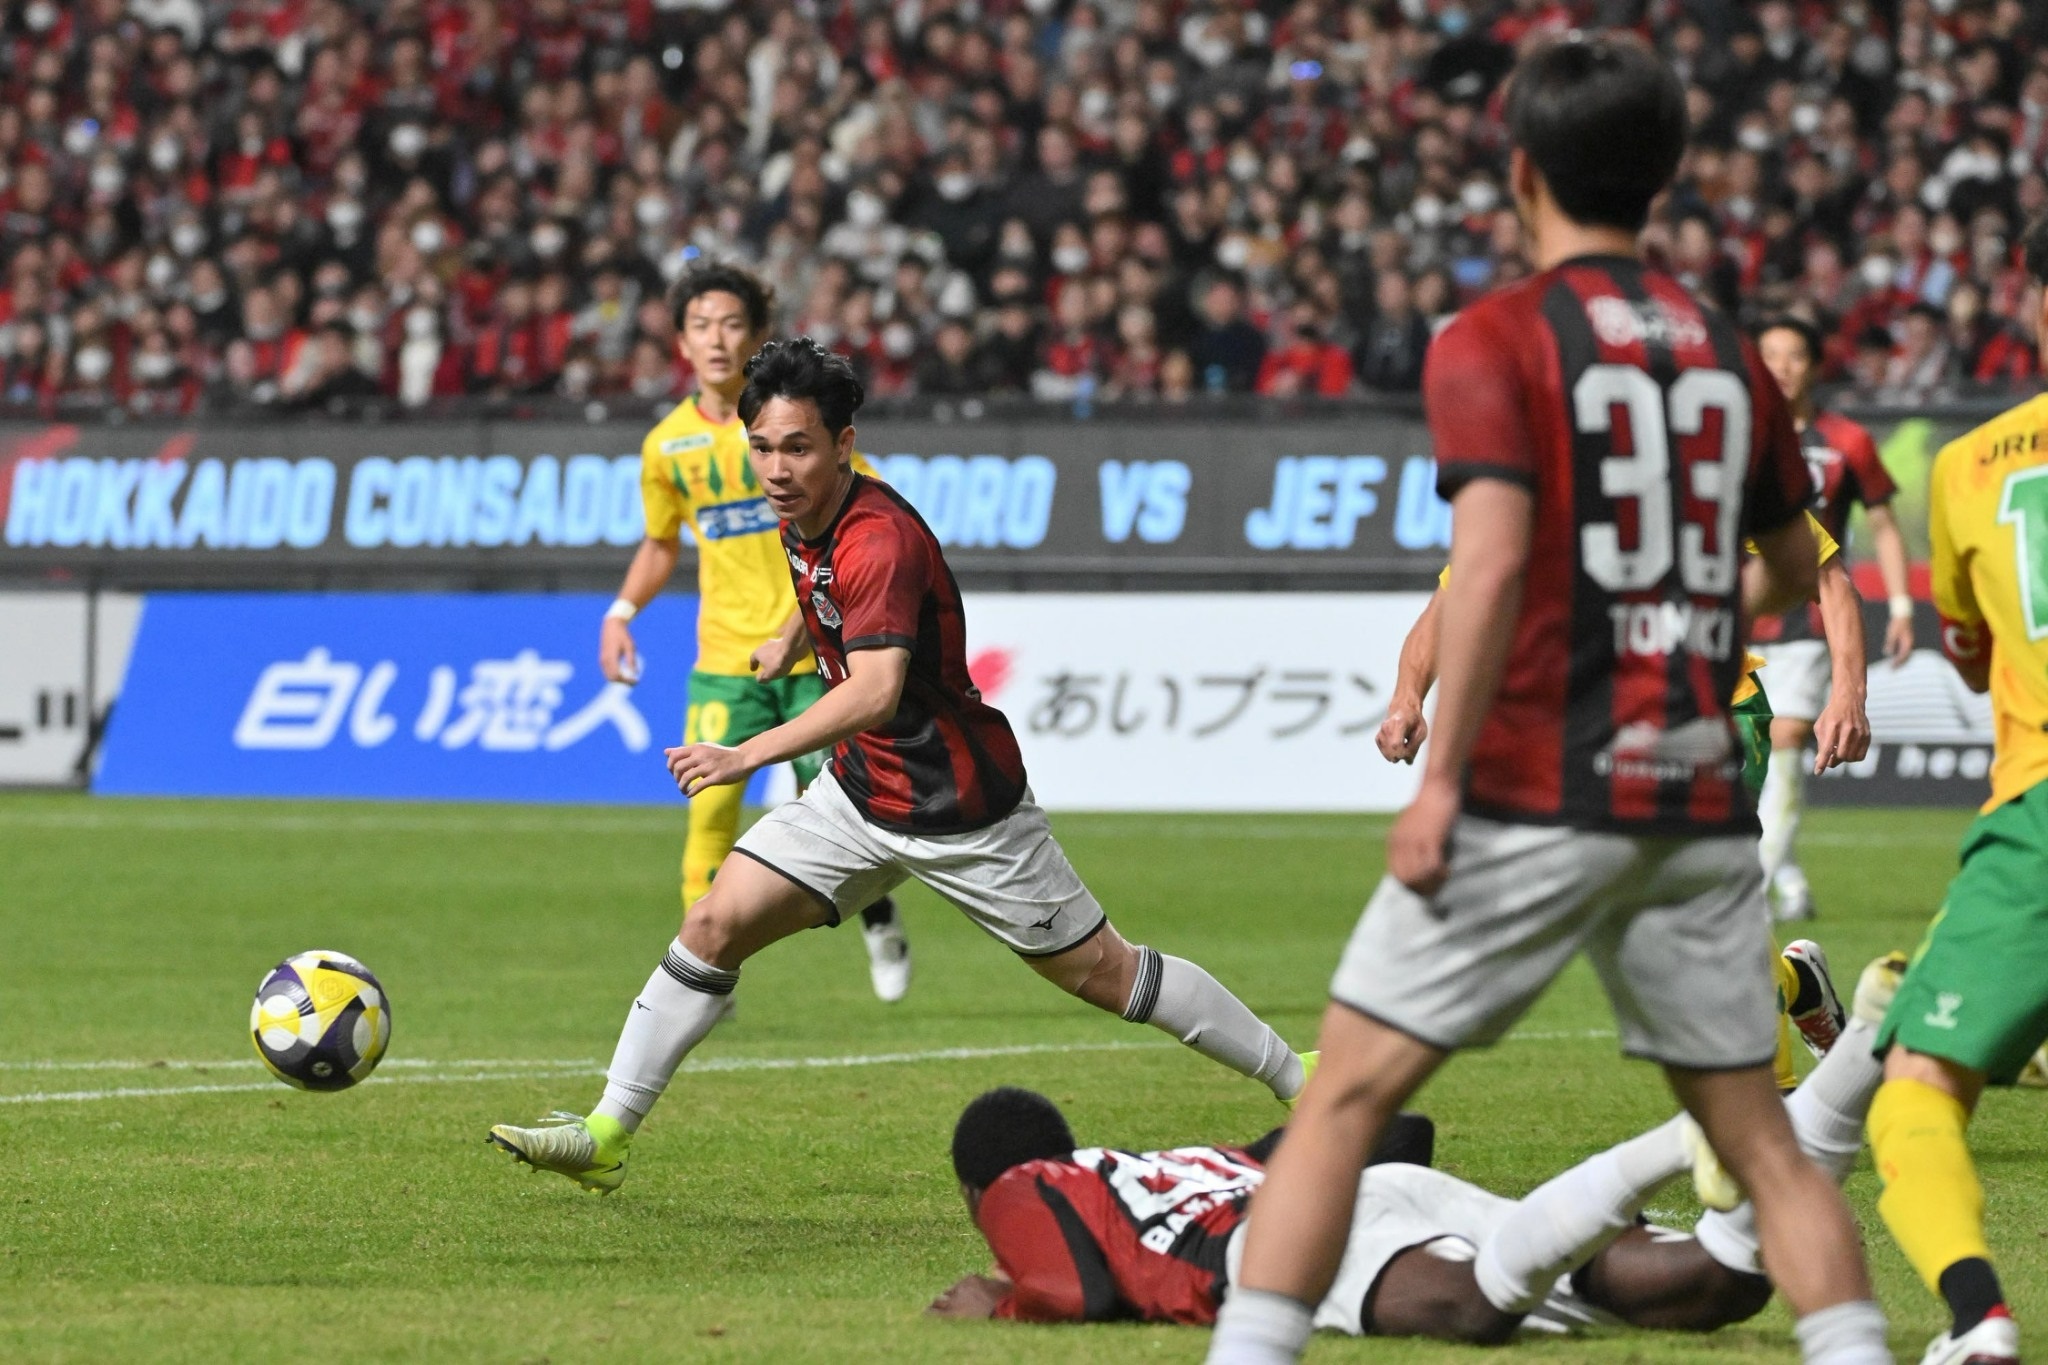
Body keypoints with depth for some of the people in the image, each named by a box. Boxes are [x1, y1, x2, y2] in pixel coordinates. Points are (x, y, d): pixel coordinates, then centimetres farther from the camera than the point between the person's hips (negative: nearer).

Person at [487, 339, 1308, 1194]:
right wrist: (791, 642, 37)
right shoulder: (802, 521, -2)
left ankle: (1302, 1086, 17)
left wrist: (748, 757, -51)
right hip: (860, 790, 7)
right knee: (716, 925, -5)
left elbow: (876, 691, -44)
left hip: (959, 805, -7)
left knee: (1102, 971, 2)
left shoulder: (878, 540, -29)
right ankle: (607, 1136, 1)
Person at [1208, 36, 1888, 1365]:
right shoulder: (1727, 352, 11)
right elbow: (1793, 578, 23)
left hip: (1540, 795, -5)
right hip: (1702, 803, 5)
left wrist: (1441, 781, -15)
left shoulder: (1494, 341, -5)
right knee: (1759, 1136, 11)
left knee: (1345, 1100, 0)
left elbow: (1493, 561, -17)